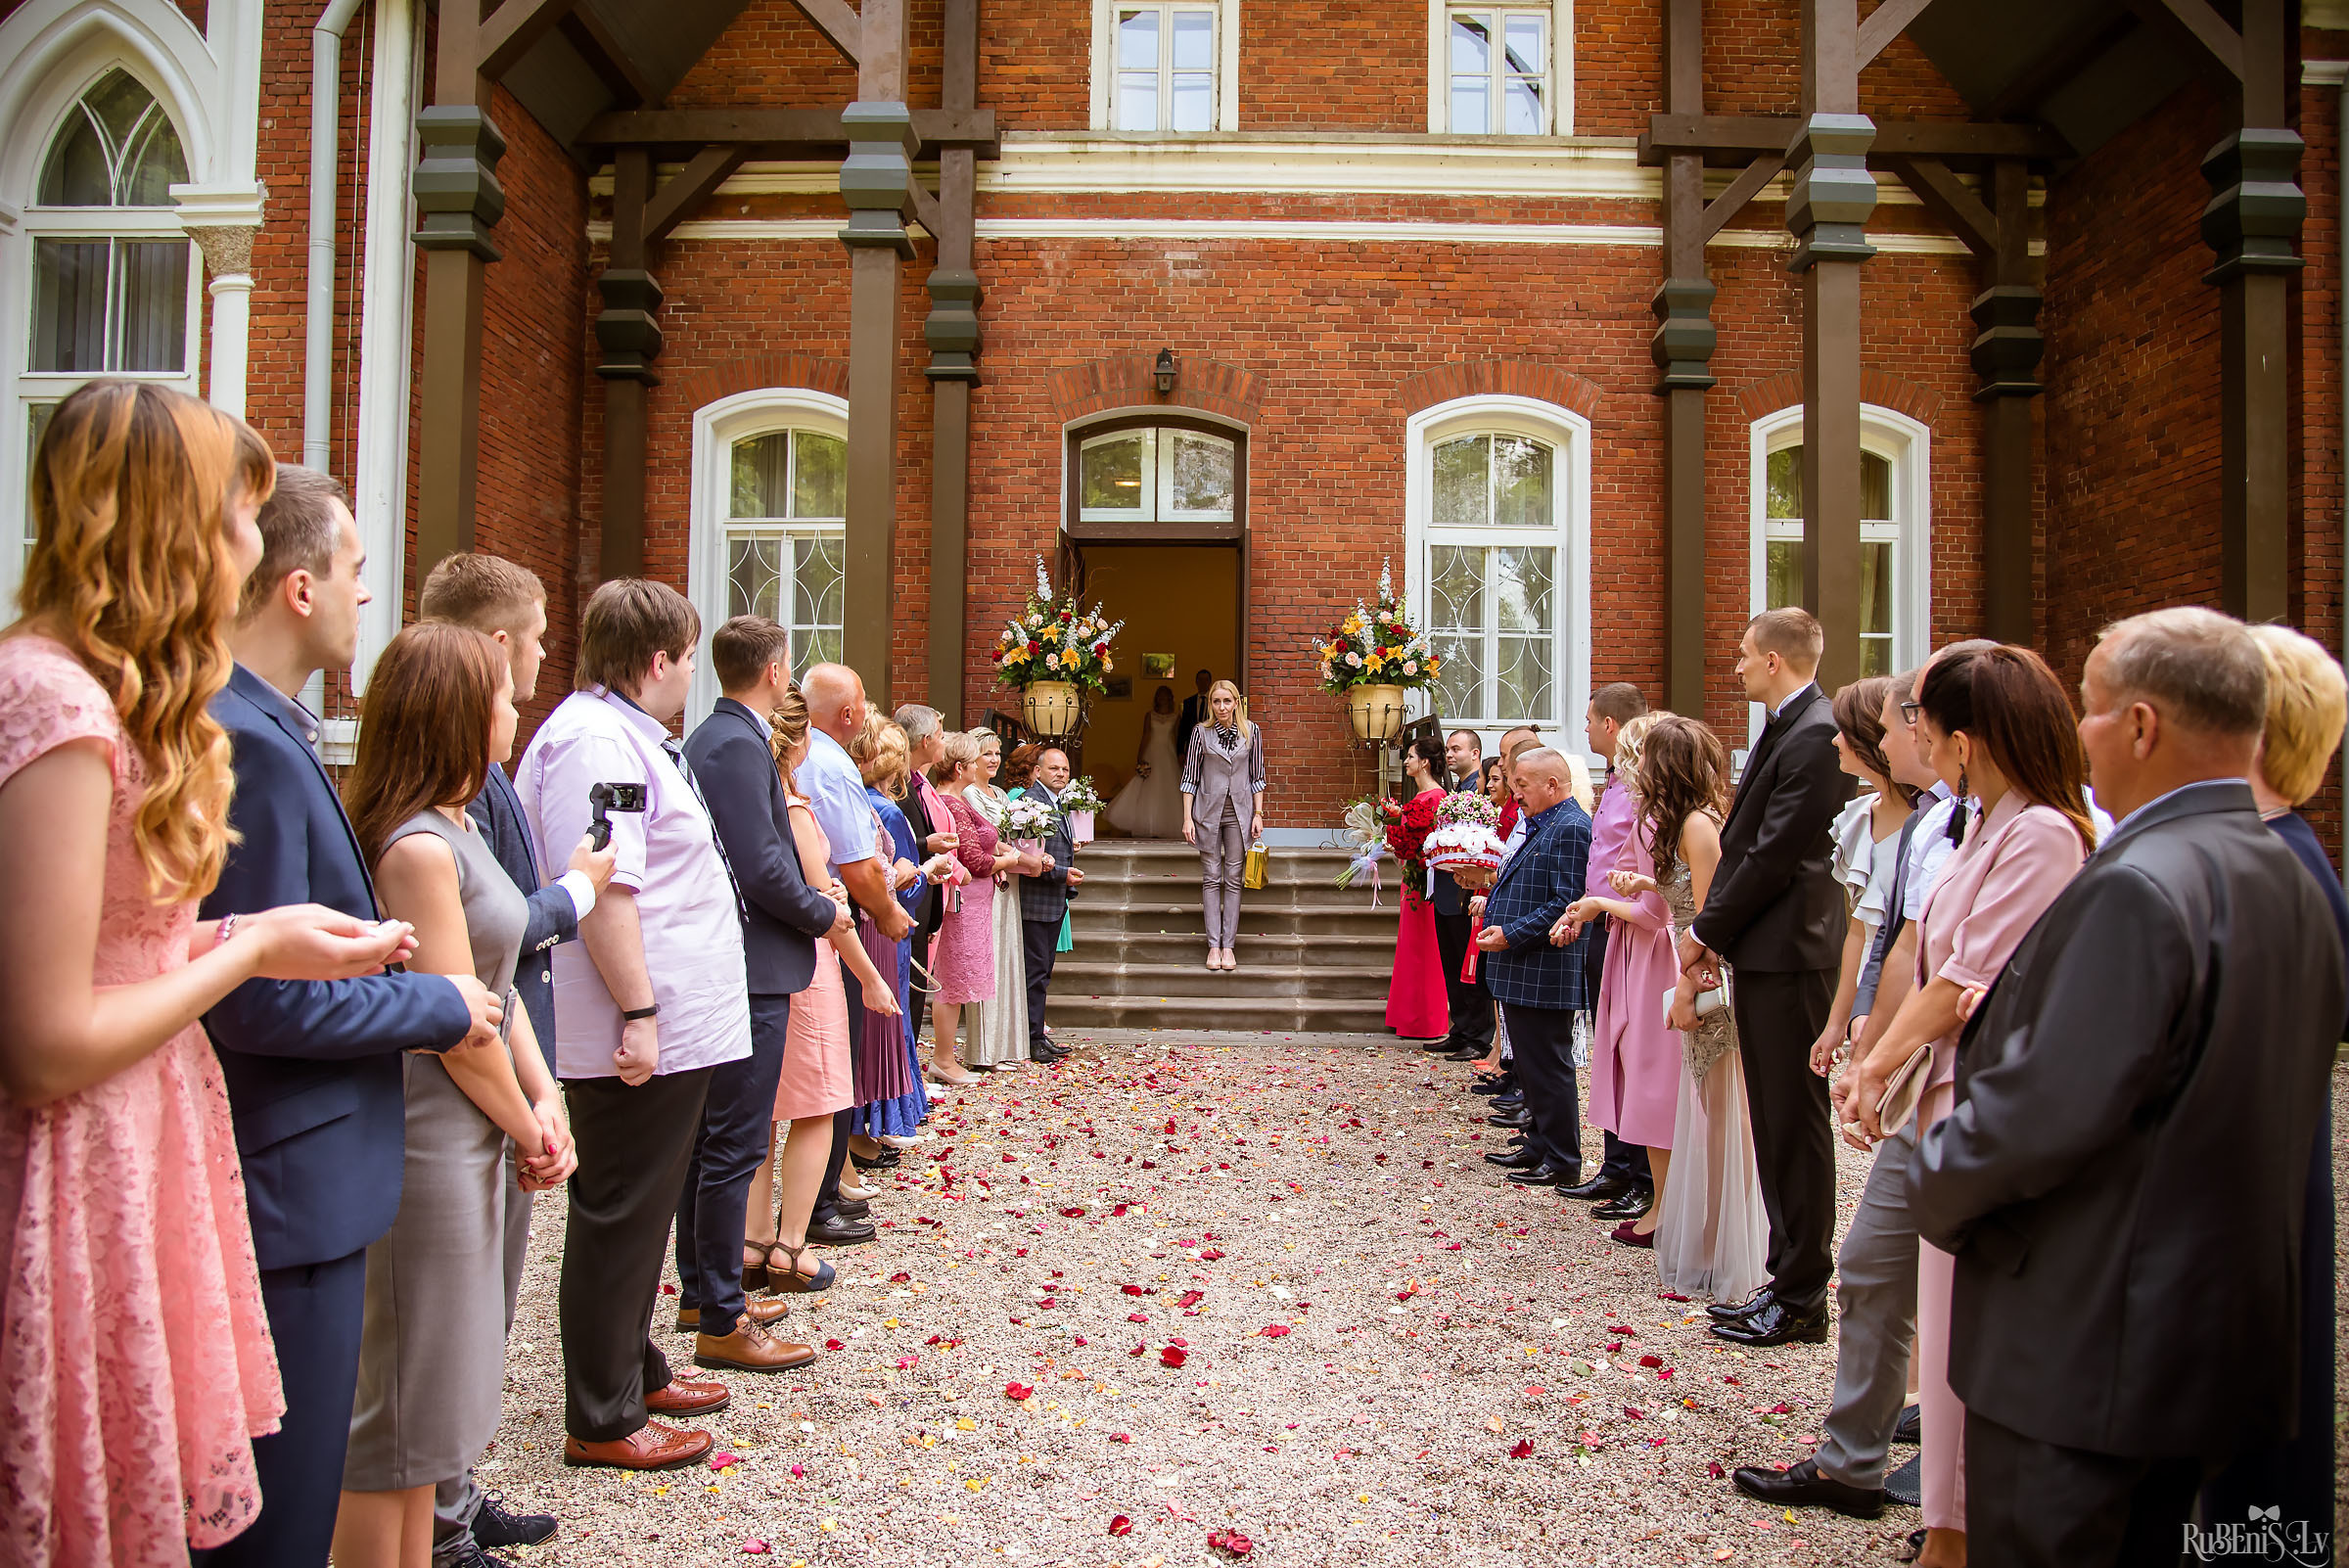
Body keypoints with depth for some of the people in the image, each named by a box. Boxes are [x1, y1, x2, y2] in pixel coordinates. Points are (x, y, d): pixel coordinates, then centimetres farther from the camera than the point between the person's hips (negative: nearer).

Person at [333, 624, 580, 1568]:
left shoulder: (457, 830, 11)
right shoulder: (417, 846, -19)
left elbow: (499, 985, 10)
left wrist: (545, 1102, -1)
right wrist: (528, 1131, -6)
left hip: (469, 1148, 10)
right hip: (425, 1152, -10)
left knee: (441, 1393, 20)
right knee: (403, 1407, 4)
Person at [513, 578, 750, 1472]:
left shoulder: (628, 735, 17)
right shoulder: (594, 740, -18)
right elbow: (600, 888, -26)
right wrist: (638, 1012, -26)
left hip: (668, 1029, 11)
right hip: (639, 1037, -11)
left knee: (638, 1213, 21)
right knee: (620, 1221, 1)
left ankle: (634, 1369, 36)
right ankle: (602, 1421, 14)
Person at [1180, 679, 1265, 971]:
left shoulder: (1251, 731, 1)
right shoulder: (1202, 732, -2)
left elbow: (1257, 776, 6)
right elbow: (1190, 776, 0)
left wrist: (1258, 814, 0)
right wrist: (1187, 817, -4)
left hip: (1240, 812, 1)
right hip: (1208, 811, -1)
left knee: (1234, 879, 3)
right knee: (1211, 878, 2)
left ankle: (1228, 944, 8)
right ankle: (1213, 944, 6)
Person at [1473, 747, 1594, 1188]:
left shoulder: (1570, 828, -16)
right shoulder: (1540, 825, 16)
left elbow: (1565, 905, -23)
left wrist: (1510, 934, -20)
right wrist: (1491, 894, 10)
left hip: (1544, 975, -10)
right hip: (1521, 973, 10)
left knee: (1548, 1068, -2)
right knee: (1530, 1066, 18)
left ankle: (1563, 1163, 8)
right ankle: (1540, 1147, 29)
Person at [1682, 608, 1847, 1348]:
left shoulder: (1814, 735, -16)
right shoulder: (1784, 729, 16)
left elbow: (1775, 854, -19)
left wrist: (1707, 931, -10)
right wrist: (1715, 933, 8)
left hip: (1787, 955, -10)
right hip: (1761, 953, 10)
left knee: (1794, 1126, -1)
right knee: (1775, 1124, 15)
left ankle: (1802, 1298, 10)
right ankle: (1789, 1281, 25)